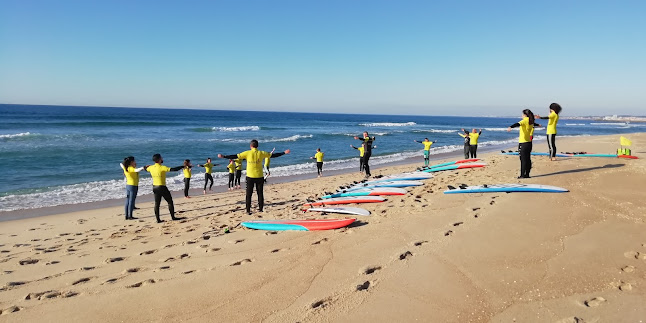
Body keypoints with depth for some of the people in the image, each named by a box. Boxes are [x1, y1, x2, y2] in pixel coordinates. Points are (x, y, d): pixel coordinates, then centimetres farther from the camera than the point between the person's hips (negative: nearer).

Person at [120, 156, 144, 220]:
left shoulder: (125, 168, 6)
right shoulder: (131, 168, -17)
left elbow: (121, 164, 28)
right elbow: (137, 170, -38)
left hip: (128, 185, 8)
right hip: (133, 186, -8)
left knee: (127, 201, 10)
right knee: (131, 201, -5)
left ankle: (127, 216, 14)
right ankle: (130, 216, -3)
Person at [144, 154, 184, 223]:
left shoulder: (151, 168, 2)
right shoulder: (162, 168, -18)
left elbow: (145, 169, 25)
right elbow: (173, 169, -23)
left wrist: (146, 166, 48)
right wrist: (182, 166, -12)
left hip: (155, 187, 7)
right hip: (162, 187, -6)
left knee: (157, 204, 9)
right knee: (170, 202, 6)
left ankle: (158, 219, 11)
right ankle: (173, 217, 10)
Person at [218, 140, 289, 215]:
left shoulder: (247, 153, -6)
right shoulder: (262, 153, -1)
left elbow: (235, 156, -7)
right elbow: (273, 155, 7)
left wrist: (223, 156, 0)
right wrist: (284, 153, 17)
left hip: (250, 177, -1)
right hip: (259, 176, 2)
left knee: (249, 194, 5)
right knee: (260, 193, 12)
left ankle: (248, 210, 4)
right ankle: (260, 209, 16)